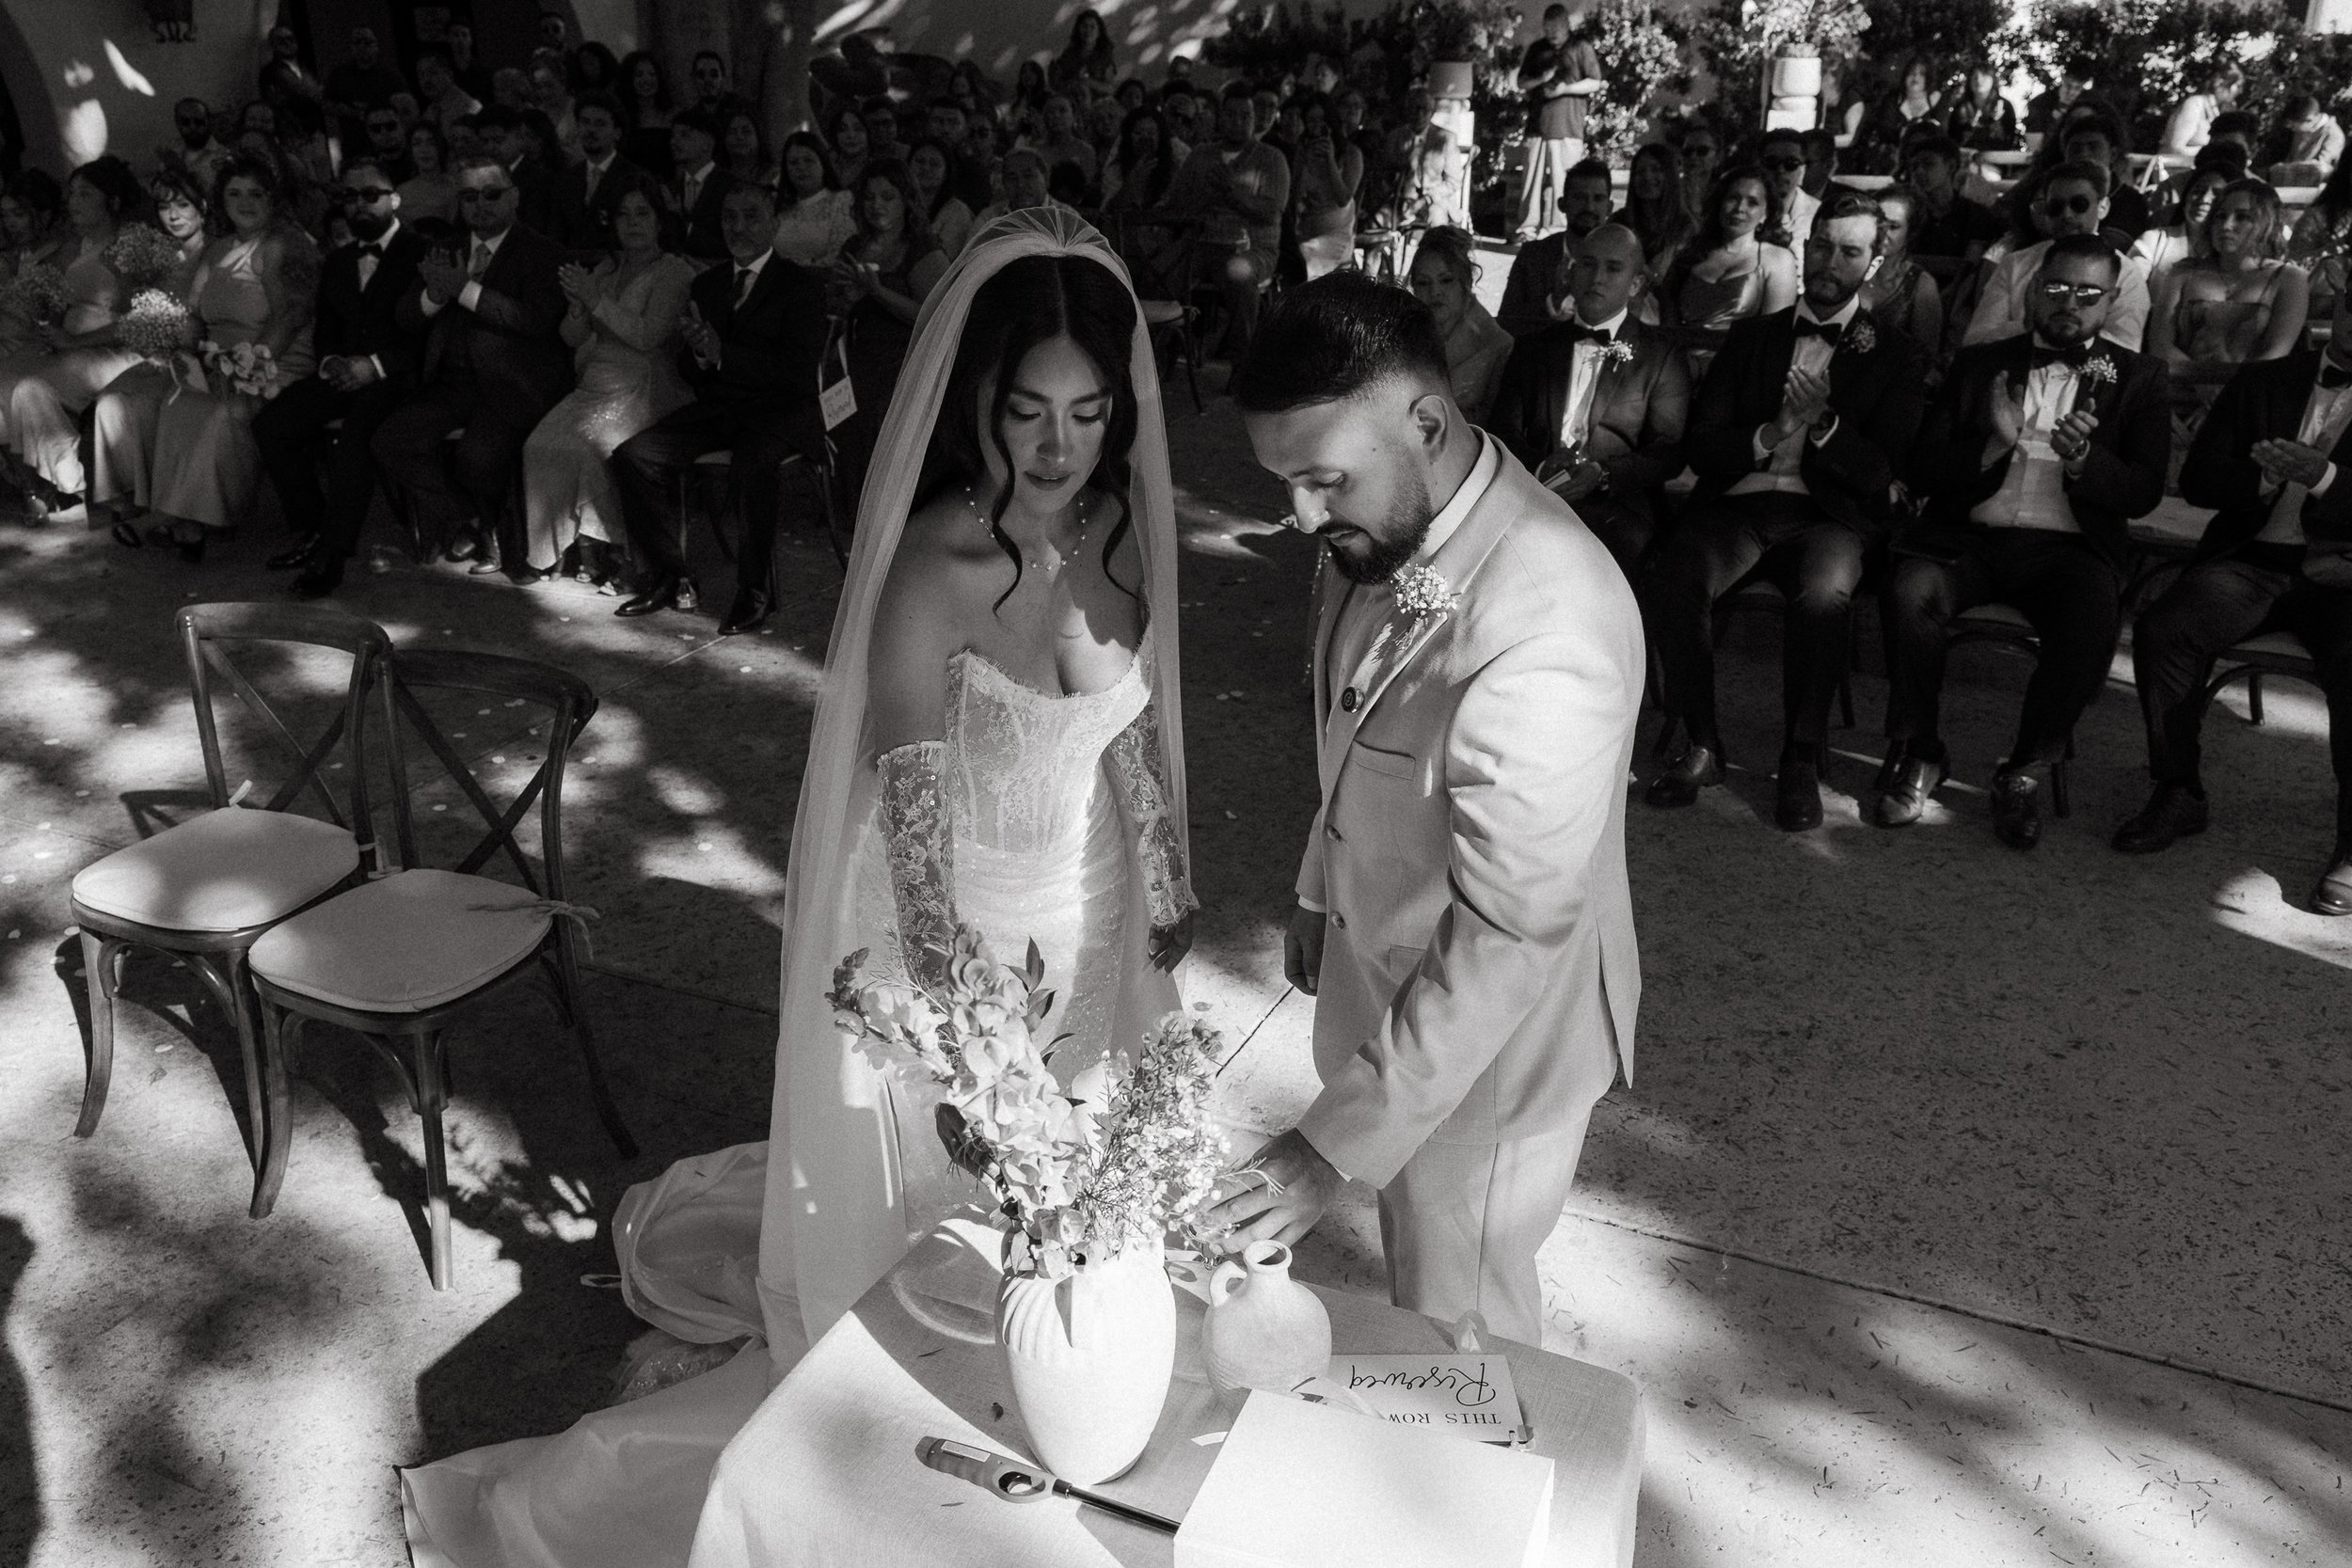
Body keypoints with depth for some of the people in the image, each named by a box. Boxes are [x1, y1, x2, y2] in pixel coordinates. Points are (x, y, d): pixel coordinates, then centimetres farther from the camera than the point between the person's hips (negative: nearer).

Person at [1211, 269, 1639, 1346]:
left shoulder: (1547, 623, -37)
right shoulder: (1384, 527, -8)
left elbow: (1507, 937, -35)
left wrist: (1339, 1145, -33)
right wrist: (1320, 890, 19)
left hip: (1491, 1028, -7)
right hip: (1385, 965, 8)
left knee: (1459, 1320, 16)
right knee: (1414, 1269, 28)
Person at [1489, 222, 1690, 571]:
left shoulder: (1661, 355, 13)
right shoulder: (1533, 347, 21)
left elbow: (1669, 453, 5)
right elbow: (1502, 430, 12)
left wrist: (1603, 474, -13)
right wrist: (1539, 467, -10)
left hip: (1614, 506, -1)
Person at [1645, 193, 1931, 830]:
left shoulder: (1896, 356, 12)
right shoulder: (1754, 335, 19)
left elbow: (1880, 473, 2)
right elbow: (1699, 443, 11)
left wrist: (1823, 424, -15)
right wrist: (1768, 435, -8)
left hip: (1830, 514, -2)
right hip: (1738, 502, 2)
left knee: (1824, 594, -36)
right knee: (1673, 578, -31)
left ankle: (1802, 762, -18)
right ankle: (1701, 748, -16)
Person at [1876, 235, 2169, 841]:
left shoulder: (2135, 378, 15)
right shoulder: (1980, 365, 16)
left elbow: (2144, 492, 4)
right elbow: (1924, 470, 7)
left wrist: (2084, 460, -17)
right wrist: (1995, 445, -12)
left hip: (2070, 546, 0)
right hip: (1969, 537, 1)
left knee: (2094, 617, -34)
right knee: (1907, 591, -31)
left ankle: (2026, 772, -14)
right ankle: (1917, 756, -11)